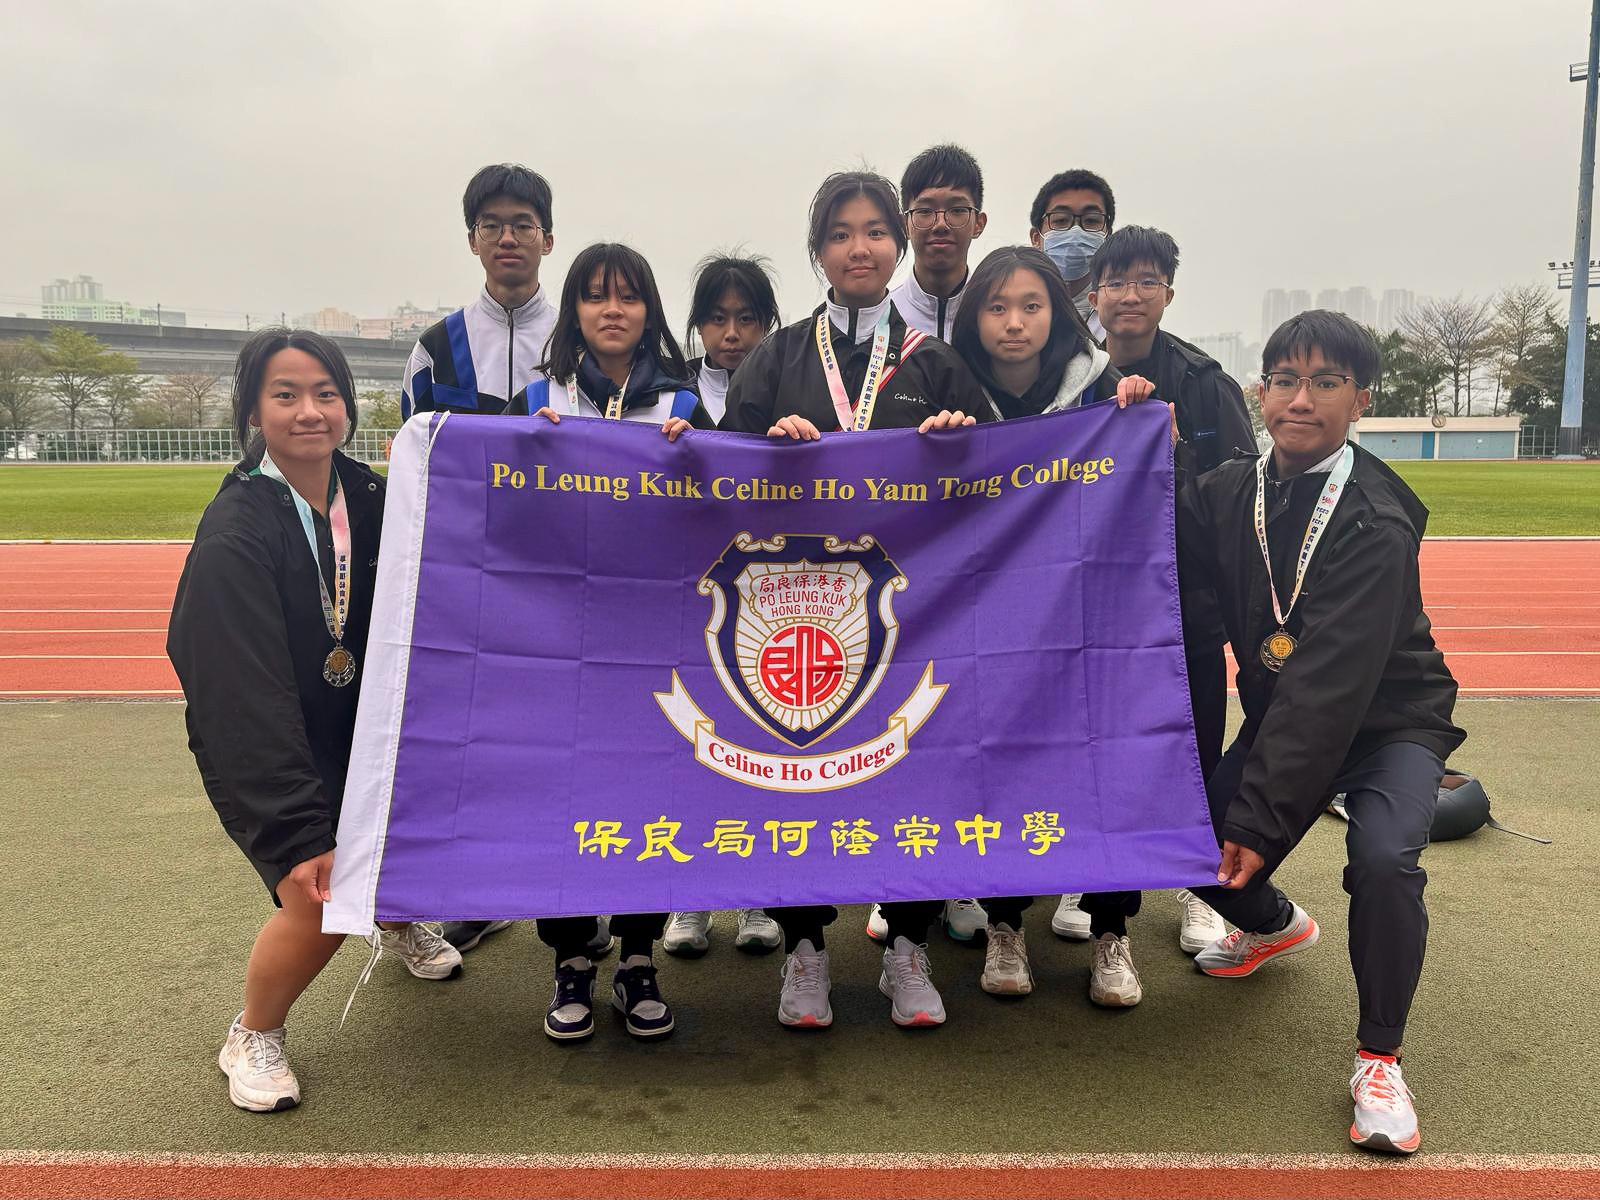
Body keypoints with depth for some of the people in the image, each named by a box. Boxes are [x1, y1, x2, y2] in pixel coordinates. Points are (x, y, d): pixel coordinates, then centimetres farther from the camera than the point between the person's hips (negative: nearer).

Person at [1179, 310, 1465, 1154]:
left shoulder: (1376, 524, -24)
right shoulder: (1230, 493, -6)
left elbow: (1330, 684, -29)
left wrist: (1260, 813, -31)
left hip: (1388, 722, -5)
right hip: (1283, 718, 5)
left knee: (1384, 860, -29)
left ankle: (1379, 1059, -4)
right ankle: (1275, 924, 34)